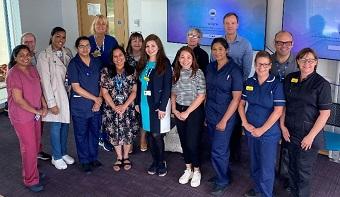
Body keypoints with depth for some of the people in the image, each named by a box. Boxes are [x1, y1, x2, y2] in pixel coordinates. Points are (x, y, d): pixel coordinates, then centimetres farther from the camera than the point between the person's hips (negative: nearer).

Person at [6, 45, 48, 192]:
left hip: (35, 114, 7)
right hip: (22, 116, -7)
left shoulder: (32, 70, 4)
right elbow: (18, 99, -22)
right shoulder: (13, 74, -19)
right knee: (29, 148, 2)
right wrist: (37, 111, -16)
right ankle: (30, 180, 17)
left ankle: (31, 172, 36)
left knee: (35, 145, 17)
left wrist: (44, 106, 0)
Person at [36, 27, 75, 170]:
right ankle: (56, 157, 21)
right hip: (54, 95, -5)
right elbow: (45, 80, -13)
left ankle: (63, 153, 31)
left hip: (67, 94, 5)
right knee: (56, 126, 4)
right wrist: (51, 103, -15)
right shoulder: (44, 55, -11)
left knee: (65, 125, 14)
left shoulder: (67, 53, 4)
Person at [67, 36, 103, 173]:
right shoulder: (73, 64, -9)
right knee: (81, 135, 8)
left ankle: (94, 158, 32)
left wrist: (100, 99, -6)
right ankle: (84, 161, 23)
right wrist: (95, 98, -12)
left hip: (96, 105, 4)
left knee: (95, 132, 14)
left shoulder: (97, 62, 4)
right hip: (80, 106, -4)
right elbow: (76, 88, -14)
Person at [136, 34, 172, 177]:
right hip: (144, 104, 5)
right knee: (149, 134, 10)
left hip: (158, 104, -5)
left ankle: (161, 162, 19)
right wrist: (138, 103, 7)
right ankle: (155, 161, 25)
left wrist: (162, 107, -16)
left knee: (156, 134, -1)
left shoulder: (164, 63, -7)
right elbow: (139, 85, 12)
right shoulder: (142, 64, 9)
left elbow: (167, 87, -11)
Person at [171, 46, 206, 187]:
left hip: (194, 111, -5)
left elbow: (201, 96, -13)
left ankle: (196, 171, 21)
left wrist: (187, 112, -12)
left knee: (192, 143, -2)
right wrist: (174, 110, -2)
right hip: (179, 111, 5)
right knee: (183, 142, 13)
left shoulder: (198, 73, -11)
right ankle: (188, 170, 30)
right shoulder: (176, 73, 4)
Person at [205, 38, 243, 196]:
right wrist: (205, 113, 7)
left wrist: (224, 120, -14)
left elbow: (236, 98, -13)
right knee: (221, 148, 16)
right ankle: (222, 175, 34)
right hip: (210, 115, 5)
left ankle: (223, 182, 20)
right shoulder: (210, 67, 4)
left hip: (225, 116, -5)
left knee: (218, 151, 0)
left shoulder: (234, 70, -13)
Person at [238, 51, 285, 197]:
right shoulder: (249, 82, 2)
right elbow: (241, 104, 7)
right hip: (251, 131, 5)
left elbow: (278, 111, -14)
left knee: (266, 168, 2)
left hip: (269, 133, -4)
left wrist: (262, 130, -15)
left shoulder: (276, 85, -12)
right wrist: (245, 123, -6)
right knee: (254, 164, 19)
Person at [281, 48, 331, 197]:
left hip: (309, 133, -4)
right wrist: (283, 126, 1)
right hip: (290, 131, 5)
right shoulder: (290, 79, 3)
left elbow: (325, 113, -13)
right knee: (293, 166, 18)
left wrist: (311, 136, -14)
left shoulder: (322, 84, -12)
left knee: (304, 169, 7)